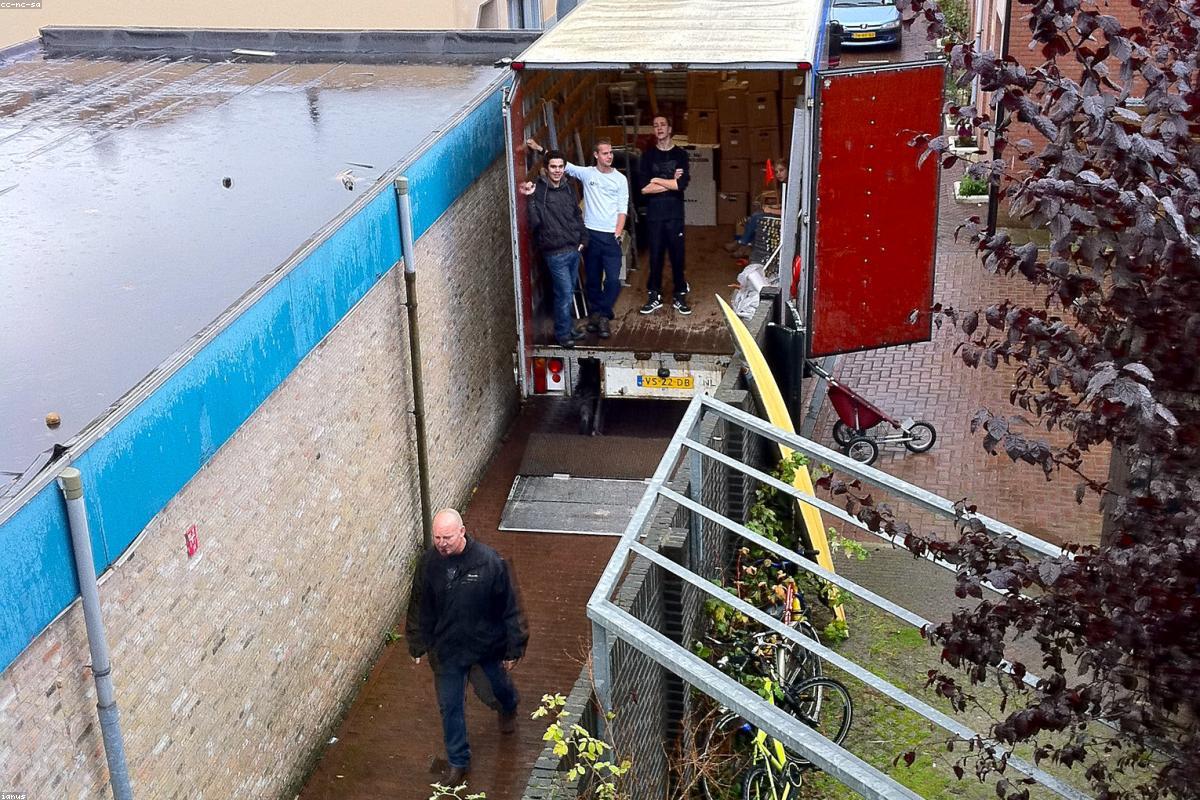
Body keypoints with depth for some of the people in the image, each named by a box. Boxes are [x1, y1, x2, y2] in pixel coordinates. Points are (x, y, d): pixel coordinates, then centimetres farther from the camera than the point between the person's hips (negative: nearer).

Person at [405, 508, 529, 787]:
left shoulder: (489, 561, -26)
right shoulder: (428, 562, -17)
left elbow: (510, 607, -16)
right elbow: (420, 607, -2)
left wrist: (514, 648, -11)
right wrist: (417, 645, 5)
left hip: (488, 643, -1)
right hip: (447, 648, 1)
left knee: (499, 685, 26)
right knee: (450, 706, 9)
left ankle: (508, 709, 63)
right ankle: (458, 762, 30)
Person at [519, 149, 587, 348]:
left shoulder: (568, 188, 6)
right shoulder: (538, 190, -14)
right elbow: (533, 221, -25)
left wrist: (582, 239, 12)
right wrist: (530, 199, -37)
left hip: (574, 249, 6)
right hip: (555, 253, -6)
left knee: (569, 292, 17)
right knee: (564, 294, -3)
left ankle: (568, 327, 31)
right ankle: (562, 333, 12)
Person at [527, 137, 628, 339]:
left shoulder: (620, 179, 1)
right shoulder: (586, 173, 2)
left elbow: (623, 209, -1)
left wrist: (618, 233, -11)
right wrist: (540, 149, -10)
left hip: (611, 236, -1)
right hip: (591, 234, 1)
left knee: (613, 280, -9)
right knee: (593, 279, 9)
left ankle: (600, 315, 6)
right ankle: (598, 315, 23)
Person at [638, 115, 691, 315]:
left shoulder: (680, 154, 1)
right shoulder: (648, 155, 4)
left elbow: (682, 184, -13)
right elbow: (644, 188, -7)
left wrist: (656, 180, -7)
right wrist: (670, 182, -9)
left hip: (675, 213, -1)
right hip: (654, 213, 1)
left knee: (677, 255, 4)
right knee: (655, 255, 6)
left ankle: (680, 296, 13)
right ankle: (654, 296, 15)